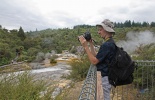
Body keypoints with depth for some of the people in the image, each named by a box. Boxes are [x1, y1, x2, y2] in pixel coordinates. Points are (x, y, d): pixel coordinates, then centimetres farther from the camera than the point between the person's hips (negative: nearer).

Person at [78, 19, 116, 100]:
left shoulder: (107, 45, -25)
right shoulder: (110, 42, 8)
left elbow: (94, 61, -24)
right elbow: (96, 56, 9)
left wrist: (85, 46, -23)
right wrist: (91, 43, 2)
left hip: (107, 76, -10)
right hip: (107, 74, 10)